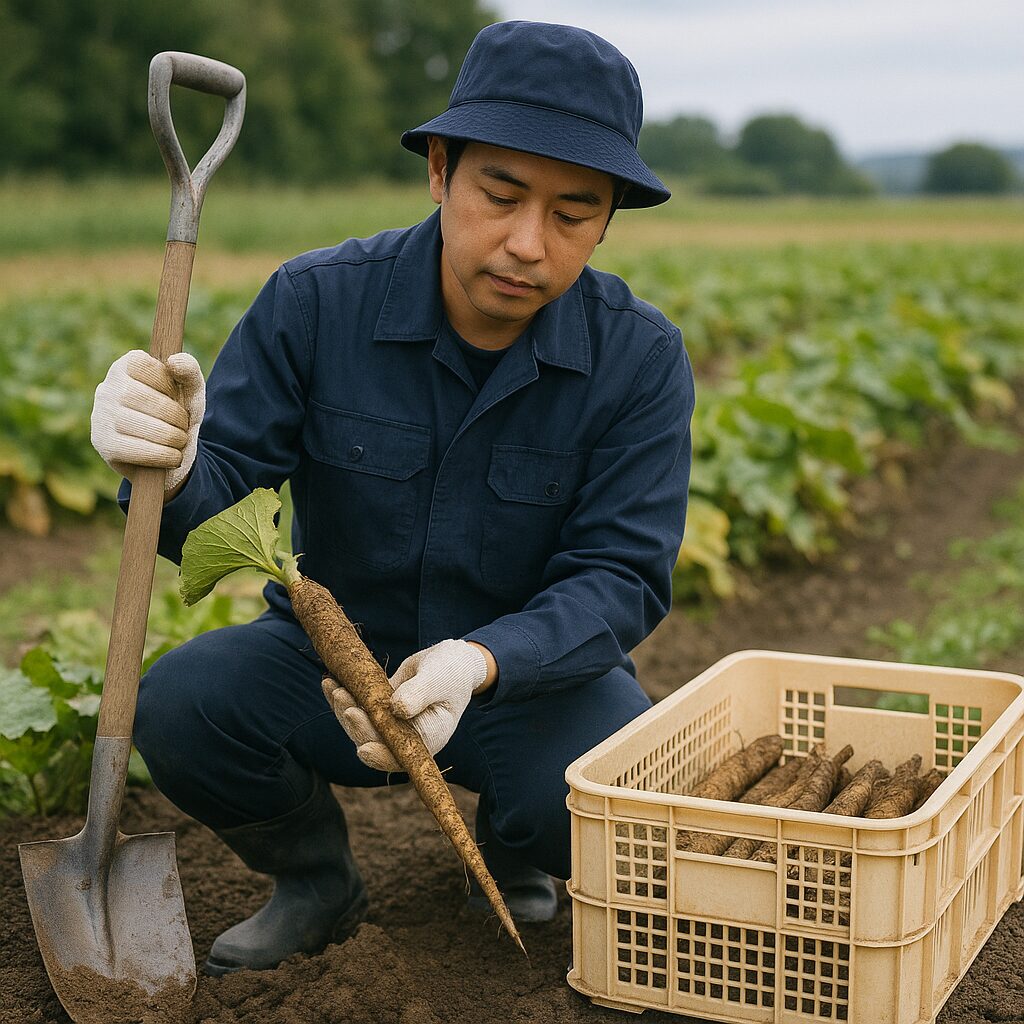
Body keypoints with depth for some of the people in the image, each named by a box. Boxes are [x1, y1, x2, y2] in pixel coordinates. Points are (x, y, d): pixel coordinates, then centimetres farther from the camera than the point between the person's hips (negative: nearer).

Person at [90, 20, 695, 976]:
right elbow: (209, 516, -17)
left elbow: (621, 577, -19)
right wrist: (170, 467, -43)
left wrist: (478, 664, -39)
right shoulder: (317, 302, -16)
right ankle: (317, 880, 6)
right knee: (181, 701, -27)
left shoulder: (641, 358, -16)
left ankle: (511, 855, 10)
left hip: (532, 672, 0)